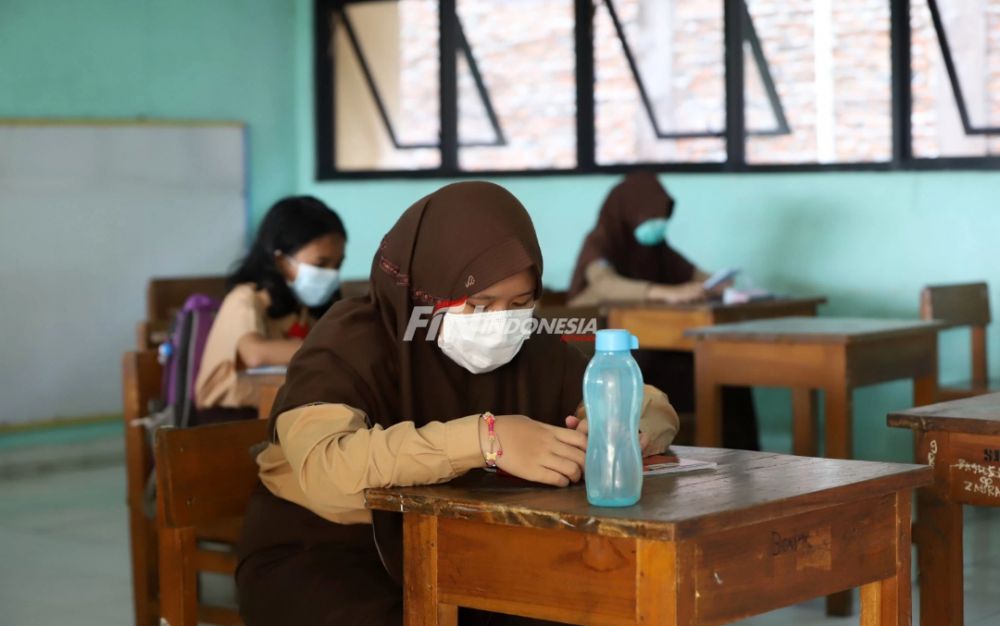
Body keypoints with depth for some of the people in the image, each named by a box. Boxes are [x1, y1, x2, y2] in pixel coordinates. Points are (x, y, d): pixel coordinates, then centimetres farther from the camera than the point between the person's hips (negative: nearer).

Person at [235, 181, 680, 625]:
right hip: (325, 559, -5)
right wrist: (485, 440, -45)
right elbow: (328, 472, -38)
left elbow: (653, 409, 4)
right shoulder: (350, 346, -19)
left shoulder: (531, 351, 0)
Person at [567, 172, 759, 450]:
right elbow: (604, 285, -33)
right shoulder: (599, 245, -10)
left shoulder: (657, 248, 12)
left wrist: (725, 286, -14)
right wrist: (668, 293, -48)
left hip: (651, 350, 7)